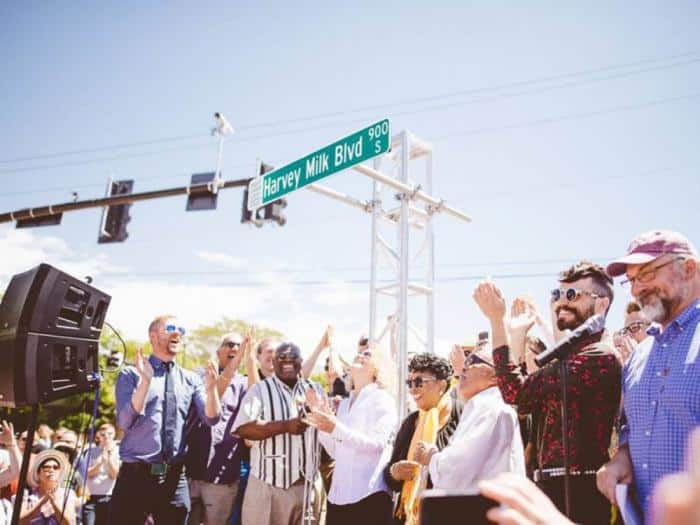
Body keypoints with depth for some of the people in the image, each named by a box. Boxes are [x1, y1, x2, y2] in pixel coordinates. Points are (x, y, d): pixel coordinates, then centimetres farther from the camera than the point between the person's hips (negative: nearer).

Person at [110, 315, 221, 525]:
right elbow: (125, 422, -10)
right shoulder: (131, 374, 1)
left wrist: (211, 388, -20)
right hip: (135, 475, -3)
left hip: (175, 479, 3)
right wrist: (146, 381, -22)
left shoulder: (191, 379, 9)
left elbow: (211, 418, -1)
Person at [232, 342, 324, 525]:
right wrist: (285, 426, -23)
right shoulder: (259, 390, -4)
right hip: (269, 485, -4)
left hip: (308, 484, 4)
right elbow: (243, 428, -16)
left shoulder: (315, 389, 9)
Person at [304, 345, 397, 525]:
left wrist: (336, 428, -25)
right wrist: (321, 416, 2)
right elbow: (335, 452, 12)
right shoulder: (344, 403, 15)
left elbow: (377, 443, -17)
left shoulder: (383, 399, -4)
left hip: (368, 494, -6)